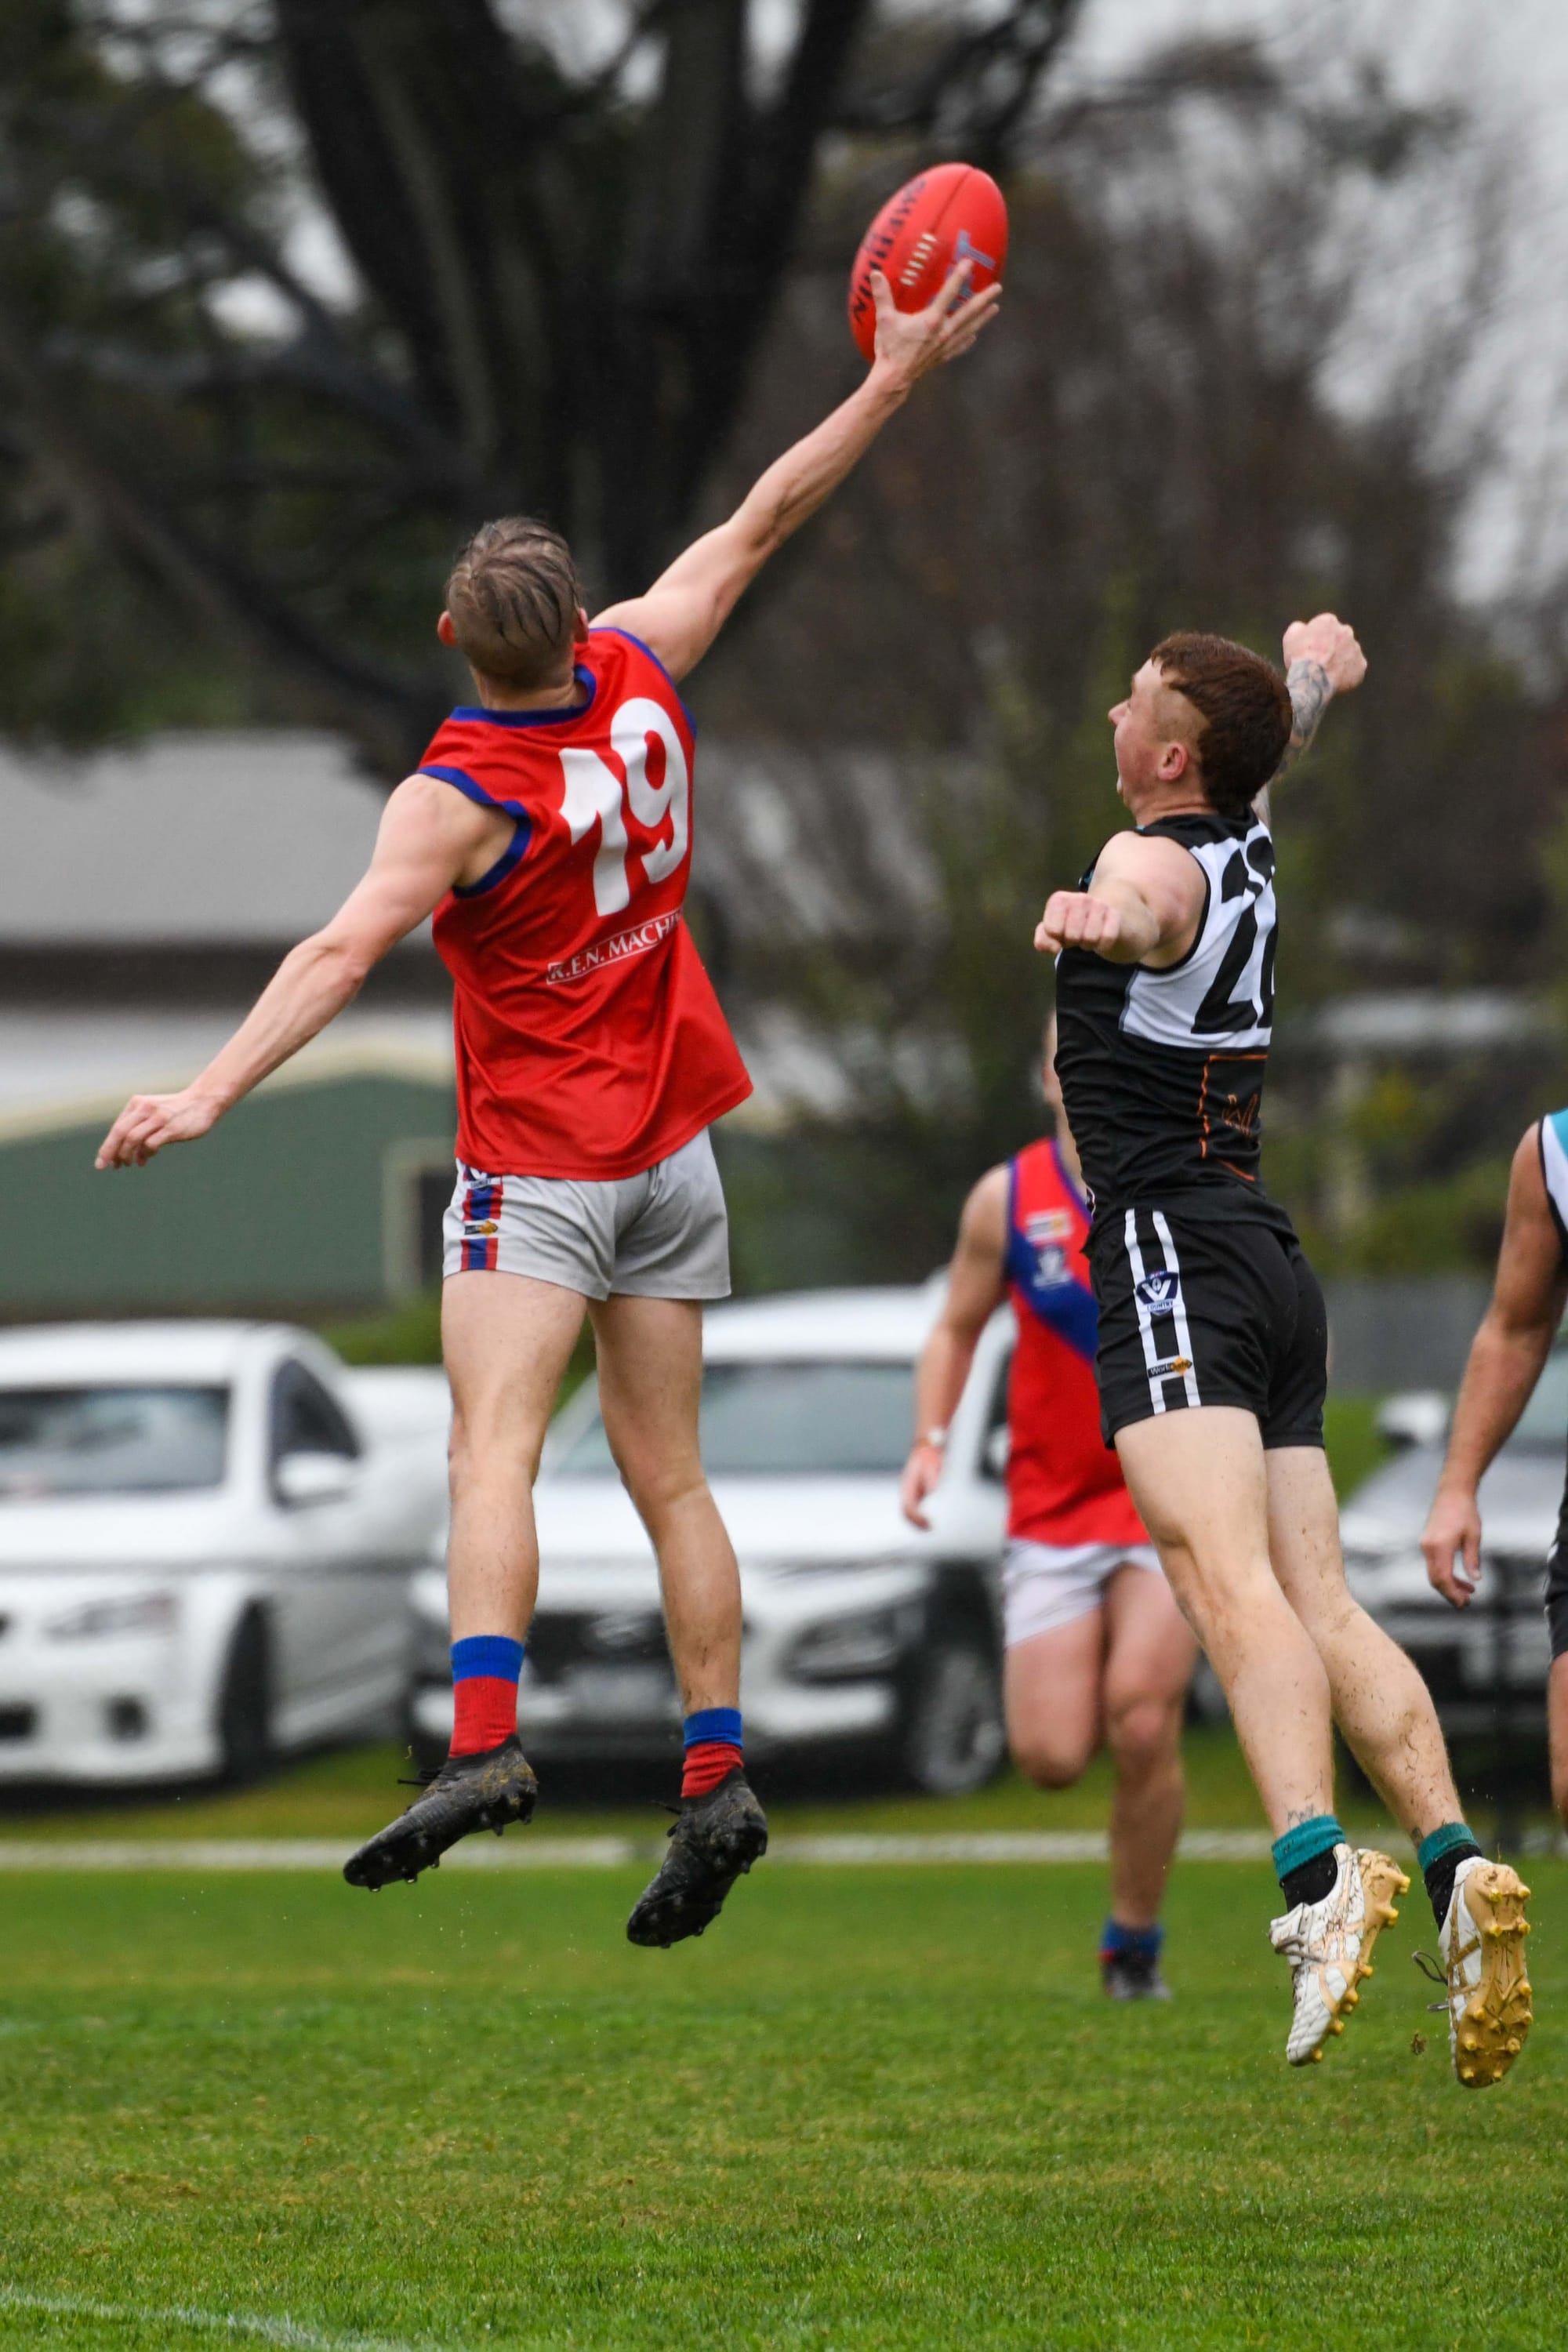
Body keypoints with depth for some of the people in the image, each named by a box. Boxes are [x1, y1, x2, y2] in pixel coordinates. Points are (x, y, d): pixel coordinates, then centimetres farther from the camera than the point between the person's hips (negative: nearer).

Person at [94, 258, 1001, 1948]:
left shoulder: (457, 797, -18)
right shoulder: (640, 679, -3)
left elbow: (345, 949, -29)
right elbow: (763, 522, 7)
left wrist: (212, 1093, -34)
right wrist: (893, 379, 16)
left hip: (538, 1163, -6)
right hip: (672, 1142, 6)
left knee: (492, 1450, -17)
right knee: (665, 1470, 10)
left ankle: (484, 1745, -35)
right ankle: (716, 1780, 7)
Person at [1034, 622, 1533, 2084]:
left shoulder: (1159, 860, -8)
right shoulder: (1249, 845, 17)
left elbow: (1146, 911, -37)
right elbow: (1310, 691, 42)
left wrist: (1098, 915, -58)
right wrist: (1317, 662, 63)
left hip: (1174, 1252, -9)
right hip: (1270, 1264, 9)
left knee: (1225, 1575, -24)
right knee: (1320, 1604, 5)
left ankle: (1317, 1869, -41)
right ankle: (1452, 1864, -12)